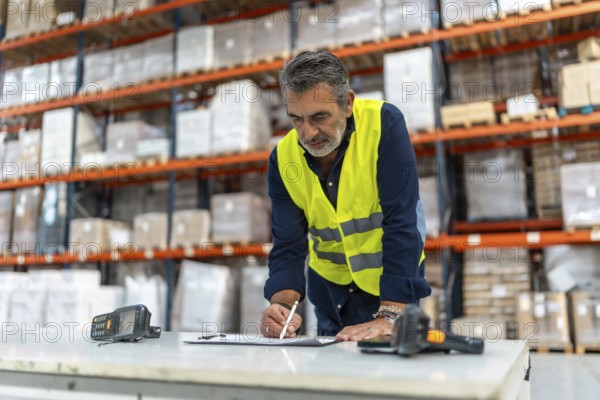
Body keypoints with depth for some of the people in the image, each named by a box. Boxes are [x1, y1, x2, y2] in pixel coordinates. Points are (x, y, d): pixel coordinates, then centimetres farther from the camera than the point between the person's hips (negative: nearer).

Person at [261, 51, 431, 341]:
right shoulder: (283, 158, -13)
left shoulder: (384, 124, -24)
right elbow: (288, 247, -12)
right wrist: (282, 304, -31)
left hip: (392, 279, -3)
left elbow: (402, 223, -28)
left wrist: (390, 316, -33)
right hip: (330, 284, 3)